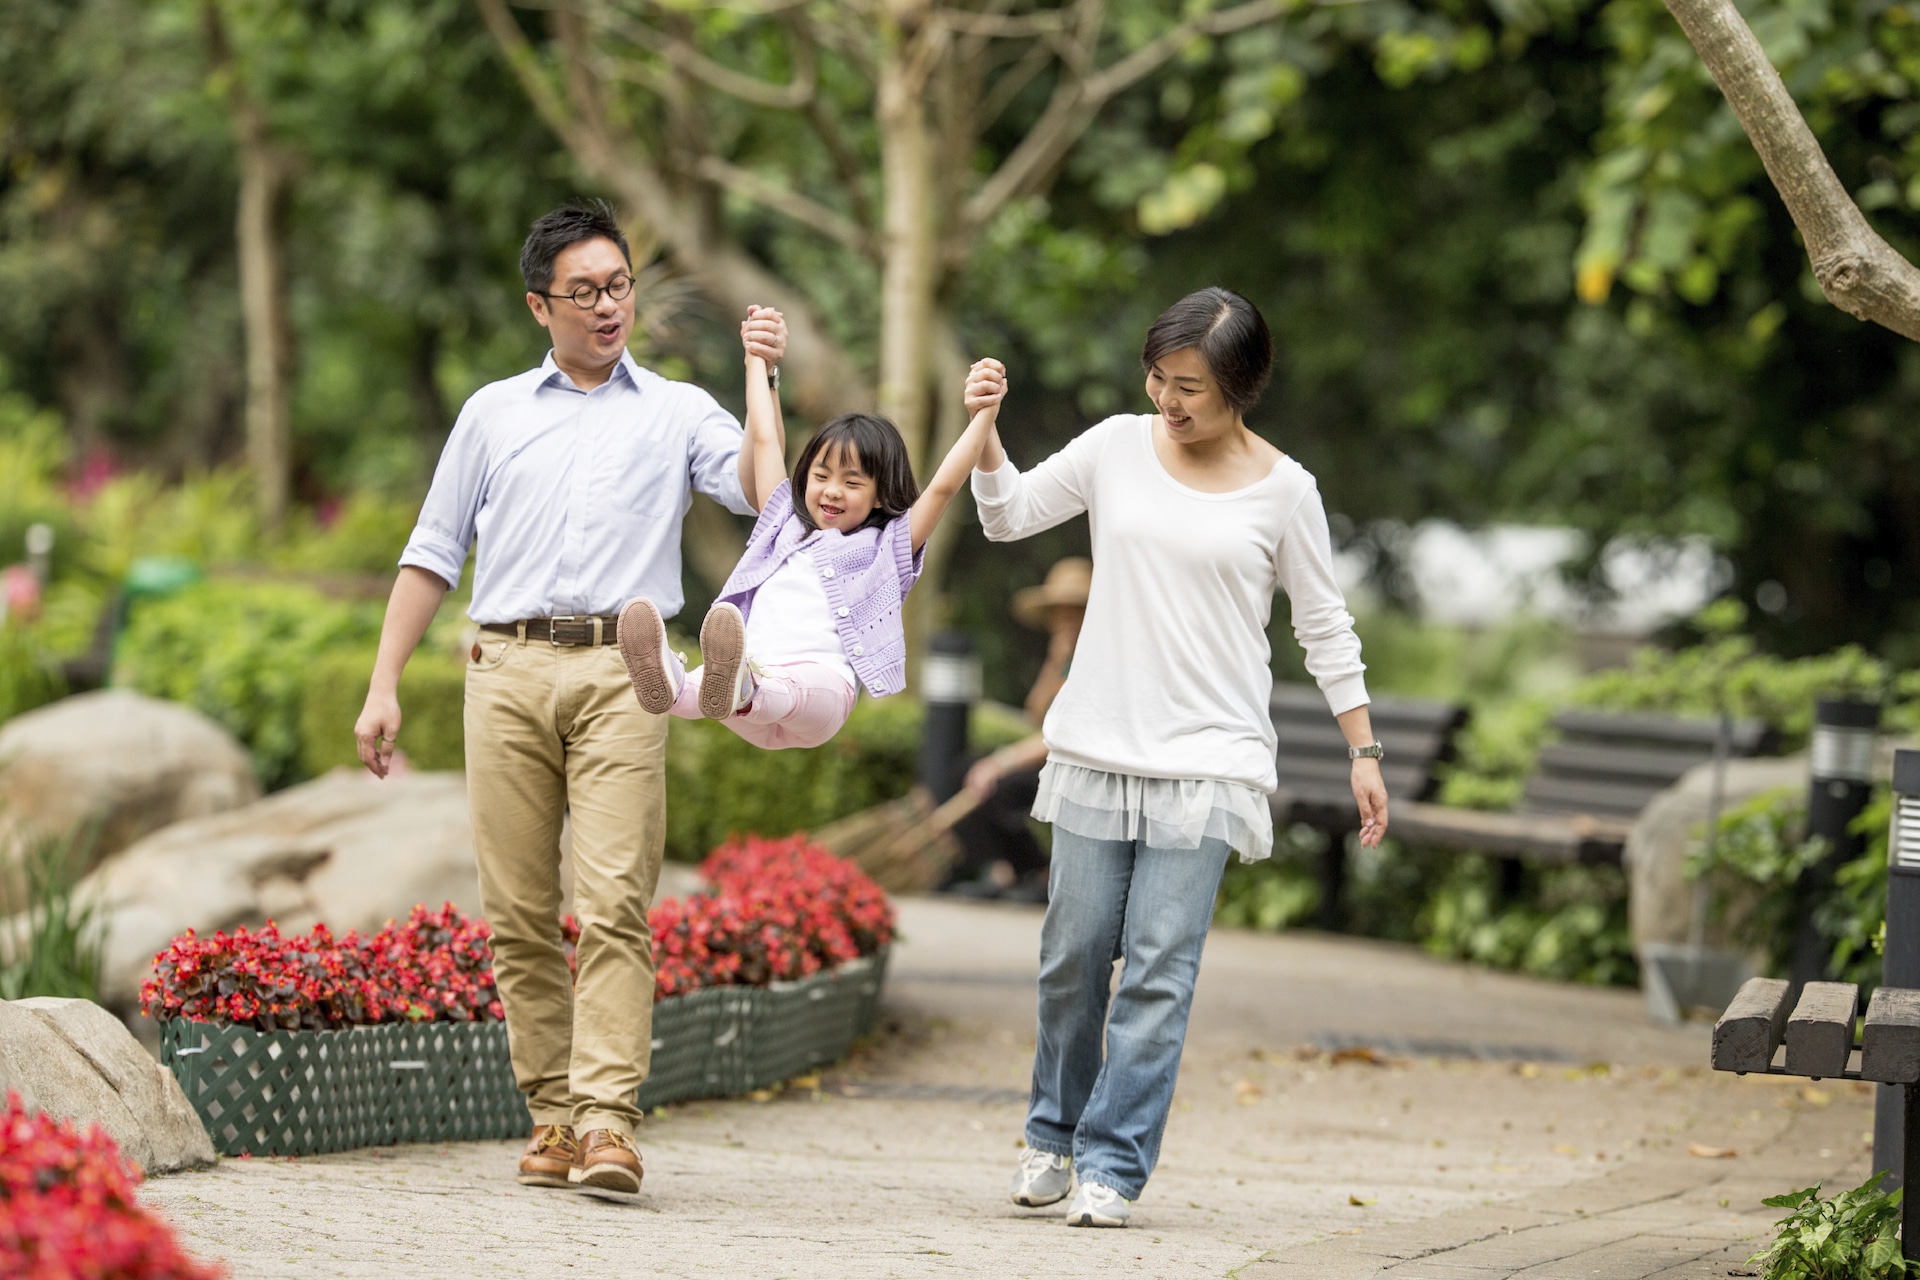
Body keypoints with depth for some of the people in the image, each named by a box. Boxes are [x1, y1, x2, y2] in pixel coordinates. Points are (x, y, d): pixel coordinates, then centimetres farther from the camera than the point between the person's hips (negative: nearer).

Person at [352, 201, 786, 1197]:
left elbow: (759, 491, -2)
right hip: (507, 668, 2)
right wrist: (384, 687, 13)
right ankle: (552, 1113, 7)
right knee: (517, 910, 0)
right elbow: (433, 554, 20)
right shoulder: (494, 414, 20)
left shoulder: (677, 412, 15)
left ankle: (608, 1121, -20)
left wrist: (764, 384, -13)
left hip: (619, 674, -2)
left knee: (614, 904, -14)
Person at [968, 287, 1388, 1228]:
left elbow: (1324, 627, 7)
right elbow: (1008, 515, 12)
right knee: (1075, 953, 5)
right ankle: (1053, 1132, 25)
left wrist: (1362, 751, 6)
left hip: (1208, 762, -2)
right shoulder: (1118, 448, 4)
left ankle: (1113, 1166, -3)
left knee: (1160, 966, -7)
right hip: (1097, 749, 2)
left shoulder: (1281, 490, 0)